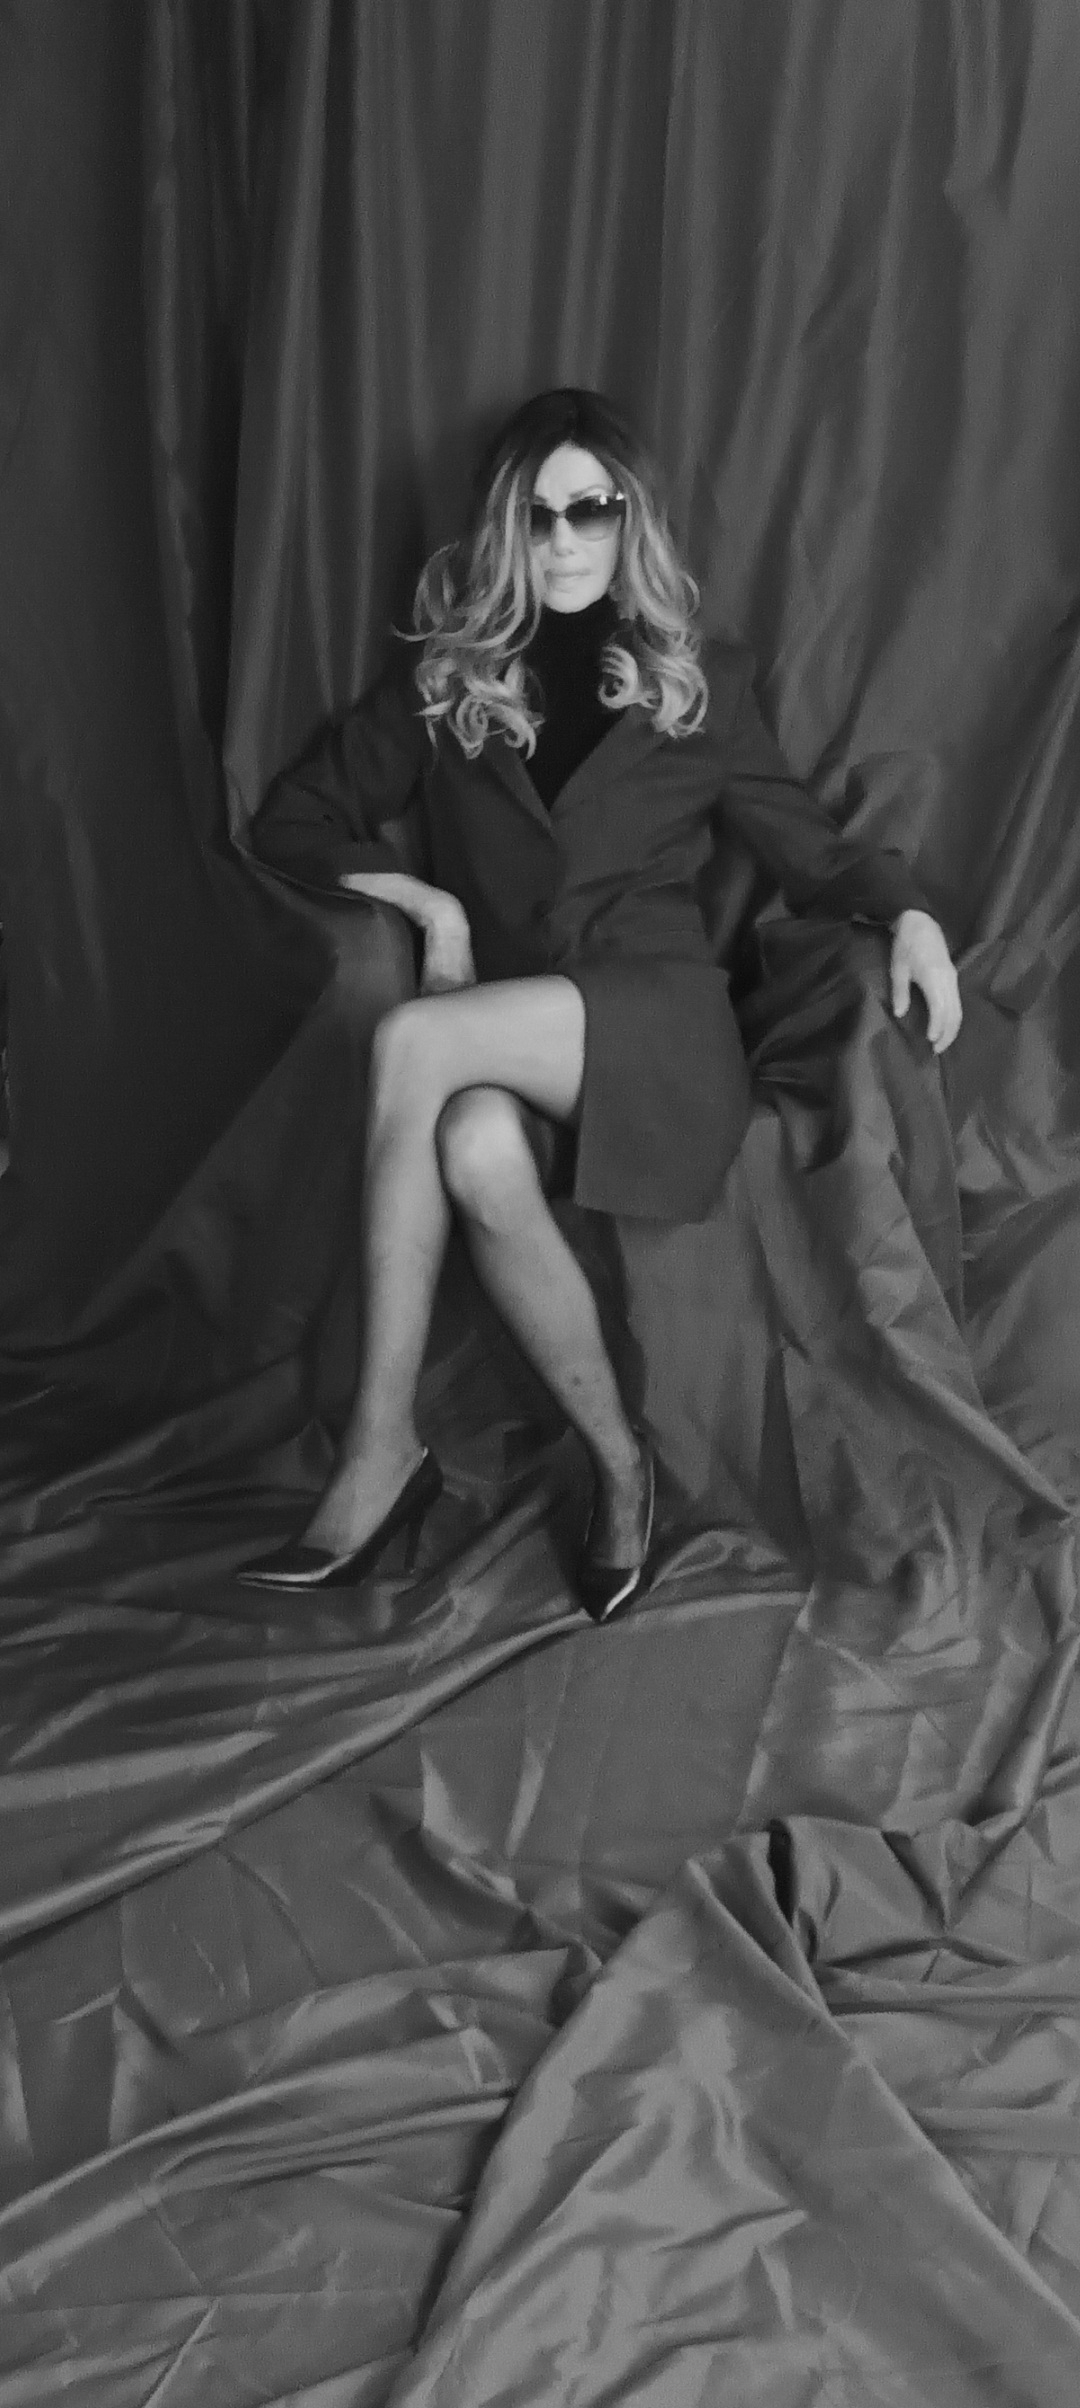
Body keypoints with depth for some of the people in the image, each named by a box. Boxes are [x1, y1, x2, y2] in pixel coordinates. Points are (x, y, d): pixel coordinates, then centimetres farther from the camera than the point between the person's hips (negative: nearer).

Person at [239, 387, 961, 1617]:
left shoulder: (696, 679, 12)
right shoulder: (442, 674, 14)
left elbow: (807, 846, 16)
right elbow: (291, 820, 16)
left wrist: (908, 911, -5)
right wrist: (422, 897, 0)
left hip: (648, 1020, -2)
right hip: (501, 1030, 2)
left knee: (414, 1041, -32)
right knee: (479, 1154, -37)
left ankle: (382, 1448, -22)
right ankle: (618, 1459, -20)